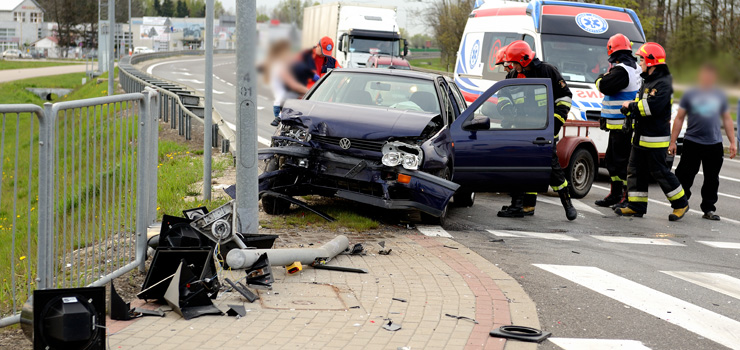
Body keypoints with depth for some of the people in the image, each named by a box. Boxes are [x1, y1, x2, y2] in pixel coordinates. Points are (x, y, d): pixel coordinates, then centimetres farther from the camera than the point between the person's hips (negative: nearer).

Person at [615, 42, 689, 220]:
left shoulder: (663, 84, -16)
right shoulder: (647, 81, 17)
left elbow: (652, 106, -28)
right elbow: (641, 103, 22)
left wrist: (631, 106, -14)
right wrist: (629, 109, -1)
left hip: (655, 139, -10)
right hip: (640, 137, 10)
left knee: (660, 171, -3)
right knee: (635, 170, 8)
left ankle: (681, 204, 10)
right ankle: (636, 206, 13)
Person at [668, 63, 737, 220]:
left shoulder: (720, 96, 10)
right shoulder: (690, 95, 3)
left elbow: (727, 120, 16)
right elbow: (679, 119, 5)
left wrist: (732, 142, 10)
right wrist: (672, 142, 1)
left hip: (715, 144, 2)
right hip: (692, 142, -2)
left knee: (712, 179, 5)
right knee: (684, 176, -2)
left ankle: (708, 209, 14)